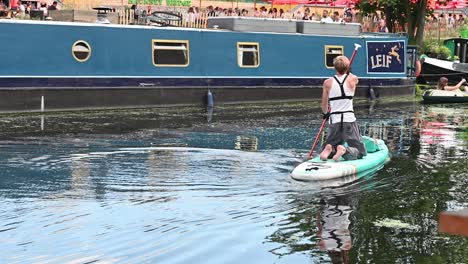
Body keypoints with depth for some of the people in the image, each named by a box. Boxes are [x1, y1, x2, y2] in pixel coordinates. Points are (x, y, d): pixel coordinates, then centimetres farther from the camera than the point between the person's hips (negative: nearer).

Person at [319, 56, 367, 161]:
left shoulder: (328, 83, 2)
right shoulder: (353, 79, 0)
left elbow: (324, 106, 13)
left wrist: (326, 113, 35)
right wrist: (347, 71, 47)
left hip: (334, 121, 1)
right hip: (349, 121, -1)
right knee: (360, 152, 7)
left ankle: (329, 149, -17)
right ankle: (345, 150, -24)